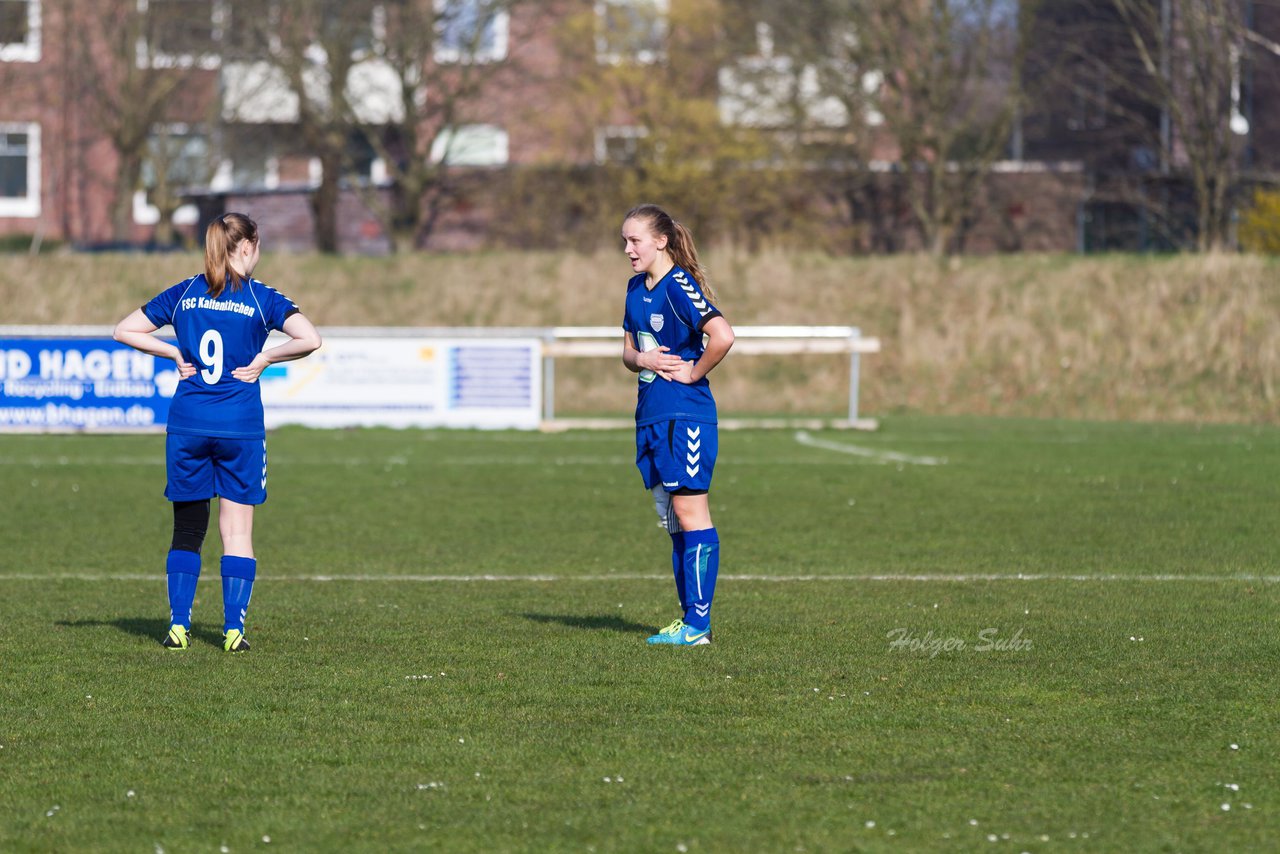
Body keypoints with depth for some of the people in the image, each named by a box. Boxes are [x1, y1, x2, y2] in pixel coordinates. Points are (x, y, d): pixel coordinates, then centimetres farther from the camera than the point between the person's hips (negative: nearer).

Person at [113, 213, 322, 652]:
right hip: (241, 427, -2)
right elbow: (309, 339, -15)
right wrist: (264, 359, -3)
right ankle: (233, 629, 0)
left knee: (187, 530, 11)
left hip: (187, 425, 2)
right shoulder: (260, 298, -3)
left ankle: (178, 624, 5)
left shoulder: (184, 294, 6)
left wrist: (174, 354, 8)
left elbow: (125, 330, 9)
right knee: (238, 532, 5)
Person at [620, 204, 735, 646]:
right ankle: (689, 619, 14)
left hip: (685, 415, -9)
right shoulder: (636, 288, 14)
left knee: (691, 516, -8)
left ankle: (698, 623, -7)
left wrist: (693, 372, -14)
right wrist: (641, 359, -2)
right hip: (650, 416, 9)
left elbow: (722, 336, -26)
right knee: (672, 521, 10)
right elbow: (629, 350, 21)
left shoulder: (679, 287, -14)